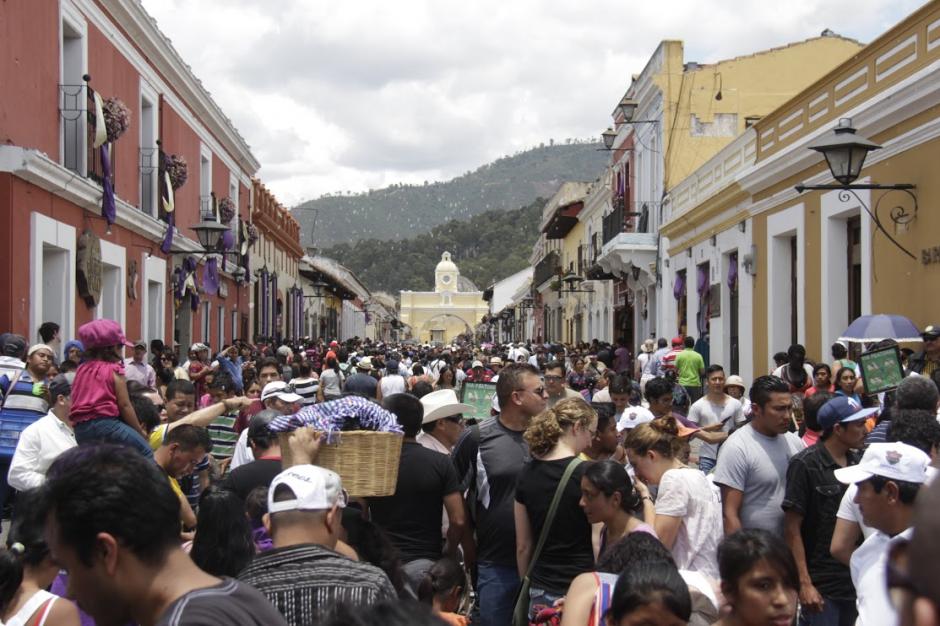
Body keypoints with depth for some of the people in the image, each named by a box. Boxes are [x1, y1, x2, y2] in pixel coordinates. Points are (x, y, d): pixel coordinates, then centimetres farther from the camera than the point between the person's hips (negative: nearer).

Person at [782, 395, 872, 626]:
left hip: (854, 579, 6)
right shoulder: (806, 464, -11)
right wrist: (804, 583, -16)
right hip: (821, 585, -6)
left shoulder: (855, 463, 7)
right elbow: (792, 529, -12)